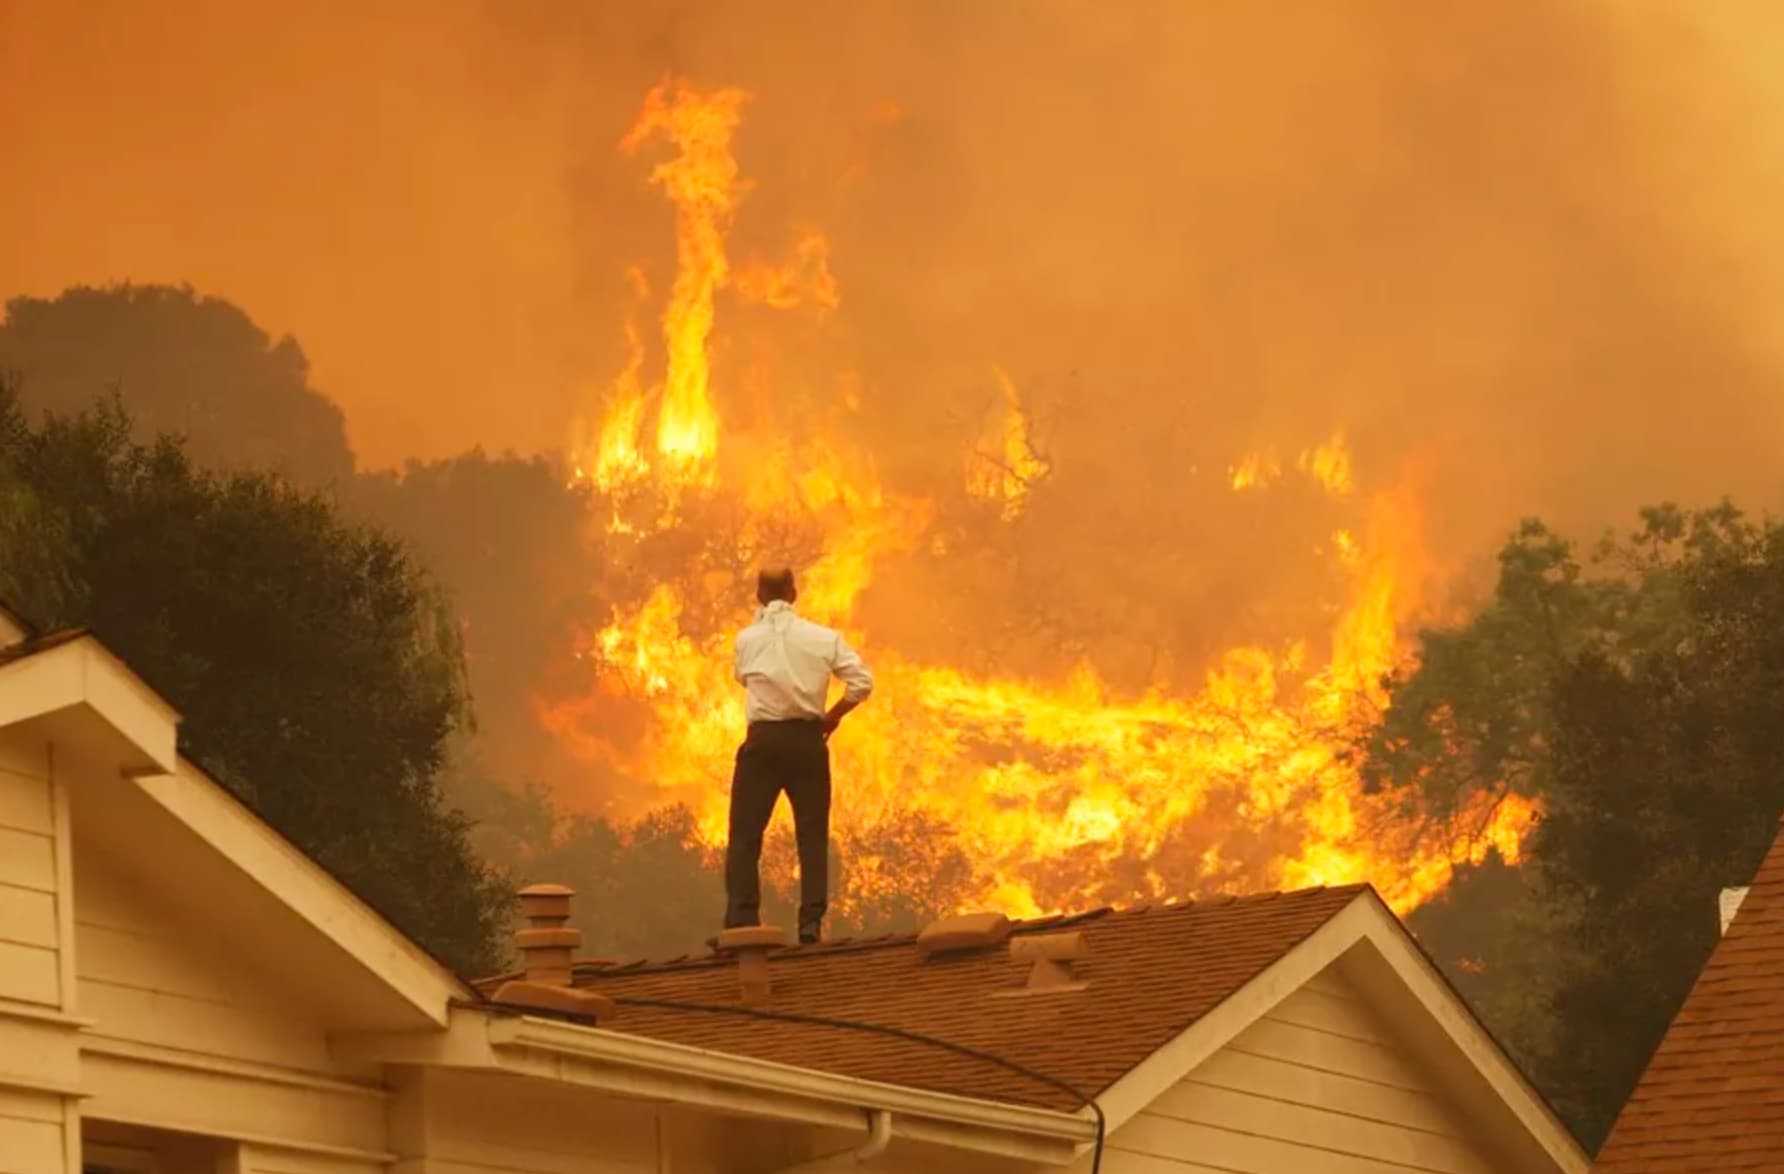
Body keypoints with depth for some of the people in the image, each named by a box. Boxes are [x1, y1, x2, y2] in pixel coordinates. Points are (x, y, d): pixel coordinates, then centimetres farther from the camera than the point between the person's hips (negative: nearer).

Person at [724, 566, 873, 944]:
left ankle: (740, 922, -7)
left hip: (764, 740, -1)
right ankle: (811, 922, 0)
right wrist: (833, 716, 7)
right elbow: (862, 682, -6)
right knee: (812, 834, 8)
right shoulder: (823, 638, 1)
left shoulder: (747, 639, 0)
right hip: (808, 739, 1)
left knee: (745, 834, 2)